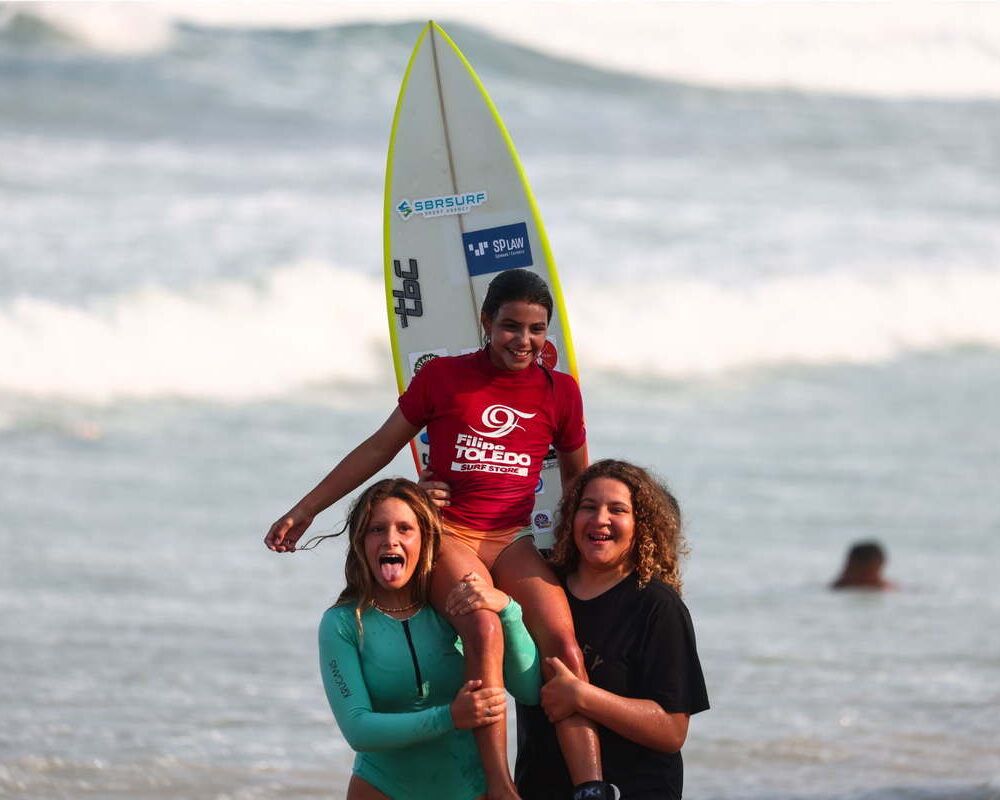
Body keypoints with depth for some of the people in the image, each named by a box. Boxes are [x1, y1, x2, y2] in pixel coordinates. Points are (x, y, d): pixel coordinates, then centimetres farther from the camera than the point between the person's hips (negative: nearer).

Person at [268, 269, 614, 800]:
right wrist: (304, 511, 16)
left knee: (564, 646, -25)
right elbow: (378, 449, 14)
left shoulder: (559, 391, 10)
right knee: (484, 629, -33)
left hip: (512, 539, 3)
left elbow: (578, 480, 25)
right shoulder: (443, 377, 6)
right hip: (447, 532, -3)